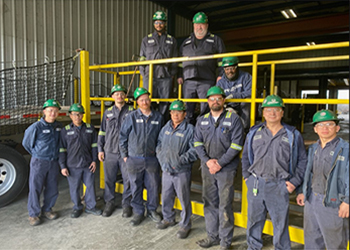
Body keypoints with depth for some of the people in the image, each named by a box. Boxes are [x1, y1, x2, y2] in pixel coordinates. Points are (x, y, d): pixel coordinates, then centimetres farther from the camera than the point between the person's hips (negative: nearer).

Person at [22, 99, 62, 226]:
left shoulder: (59, 126, 2)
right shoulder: (36, 127, -13)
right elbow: (26, 143, 0)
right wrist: (37, 154, 7)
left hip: (53, 162, 5)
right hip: (39, 162, -4)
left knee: (52, 189, 11)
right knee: (35, 188, 1)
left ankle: (47, 210, 29)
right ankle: (33, 214, 16)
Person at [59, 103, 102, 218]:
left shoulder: (90, 128, 4)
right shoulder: (65, 131, -1)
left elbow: (94, 145, 9)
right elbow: (62, 150, 0)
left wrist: (94, 160, 3)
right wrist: (63, 166, -3)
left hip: (88, 165, 2)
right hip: (73, 166, -1)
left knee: (90, 186, 10)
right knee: (74, 188, 9)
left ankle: (90, 206, 29)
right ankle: (77, 208, 30)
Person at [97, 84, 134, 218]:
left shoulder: (131, 111, 1)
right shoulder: (108, 112, 10)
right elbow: (102, 131, 13)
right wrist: (100, 149, 8)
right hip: (110, 152, 3)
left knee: (128, 179, 4)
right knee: (109, 179, 10)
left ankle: (126, 204, 21)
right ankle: (109, 203, 28)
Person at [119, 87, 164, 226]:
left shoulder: (158, 117, 2)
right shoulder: (132, 117, -3)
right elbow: (122, 137, 2)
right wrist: (124, 156, 2)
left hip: (152, 158, 1)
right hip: (134, 159, -1)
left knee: (153, 186, 10)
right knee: (136, 187, 9)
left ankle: (152, 210, 32)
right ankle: (138, 212, 27)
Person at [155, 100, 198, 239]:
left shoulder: (190, 129, -9)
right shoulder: (166, 128, 9)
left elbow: (194, 150, -14)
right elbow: (159, 144, 16)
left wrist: (180, 160, -19)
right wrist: (162, 159, 2)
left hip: (182, 171, -5)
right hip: (166, 170, 6)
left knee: (184, 199, 5)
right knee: (166, 196, 19)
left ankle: (185, 225, 24)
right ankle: (168, 219, 41)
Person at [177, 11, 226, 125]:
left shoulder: (215, 40, 13)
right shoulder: (186, 42, 22)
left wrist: (221, 75, -4)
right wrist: (180, 75, 12)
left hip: (206, 81, -3)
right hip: (188, 80, 3)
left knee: (205, 108, -5)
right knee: (187, 108, 5)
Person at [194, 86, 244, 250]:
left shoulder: (233, 119, -3)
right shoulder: (202, 120, 10)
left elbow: (236, 145, -9)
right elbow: (197, 143, 6)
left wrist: (220, 163, -13)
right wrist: (207, 161, -9)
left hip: (226, 169, -4)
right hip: (207, 168, 4)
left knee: (225, 205, 1)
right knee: (210, 203, 12)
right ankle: (212, 236, 28)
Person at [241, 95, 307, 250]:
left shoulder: (293, 135, 1)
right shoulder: (254, 133, 6)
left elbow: (302, 160, 6)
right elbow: (245, 156, 15)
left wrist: (295, 181, -1)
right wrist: (246, 175, 7)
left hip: (280, 186, -2)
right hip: (255, 183, 2)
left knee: (280, 222, 10)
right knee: (254, 218, 15)